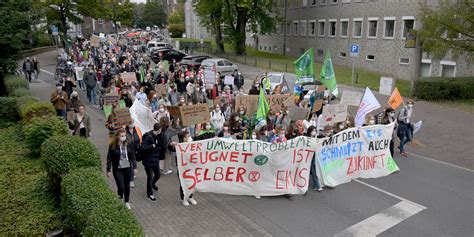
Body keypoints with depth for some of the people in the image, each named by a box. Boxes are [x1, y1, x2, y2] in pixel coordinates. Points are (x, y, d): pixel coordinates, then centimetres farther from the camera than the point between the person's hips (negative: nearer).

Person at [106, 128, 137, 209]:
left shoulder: (128, 145, -2)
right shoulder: (112, 146, -11)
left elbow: (132, 156, 5)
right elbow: (109, 159, -7)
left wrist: (134, 167, 3)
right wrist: (109, 170, -7)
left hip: (127, 168, 3)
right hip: (117, 169, -3)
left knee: (127, 186, 12)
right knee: (121, 187, -9)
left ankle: (126, 202, 32)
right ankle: (119, 200, 21)